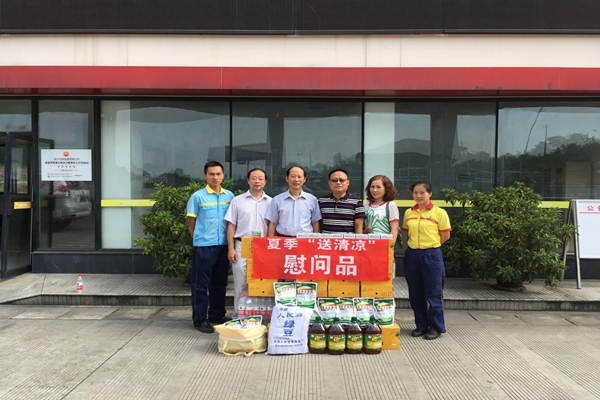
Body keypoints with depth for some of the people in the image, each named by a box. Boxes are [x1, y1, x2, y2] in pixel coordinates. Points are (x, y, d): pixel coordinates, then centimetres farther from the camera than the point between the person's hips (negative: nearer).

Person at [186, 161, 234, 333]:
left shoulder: (230, 196, 6)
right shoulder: (198, 196, -5)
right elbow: (191, 222, 0)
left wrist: (230, 242, 8)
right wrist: (199, 239, 3)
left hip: (223, 245, 4)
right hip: (203, 246, -4)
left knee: (219, 283, 14)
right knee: (201, 284, 2)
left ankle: (217, 315, 27)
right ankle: (200, 319, 12)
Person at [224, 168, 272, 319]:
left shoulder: (270, 202, 7)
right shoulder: (237, 200, 4)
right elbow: (231, 226, 3)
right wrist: (231, 248, -4)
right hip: (242, 246, -1)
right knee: (240, 284, 3)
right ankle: (238, 316, 13)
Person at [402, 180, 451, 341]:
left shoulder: (439, 213, -6)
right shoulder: (408, 213, 5)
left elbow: (445, 236, -2)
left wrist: (429, 244, 3)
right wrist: (415, 244, 4)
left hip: (431, 255, -4)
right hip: (412, 255, 4)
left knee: (433, 293, 4)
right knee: (415, 293, 11)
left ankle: (436, 327, 17)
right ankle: (421, 325, 25)